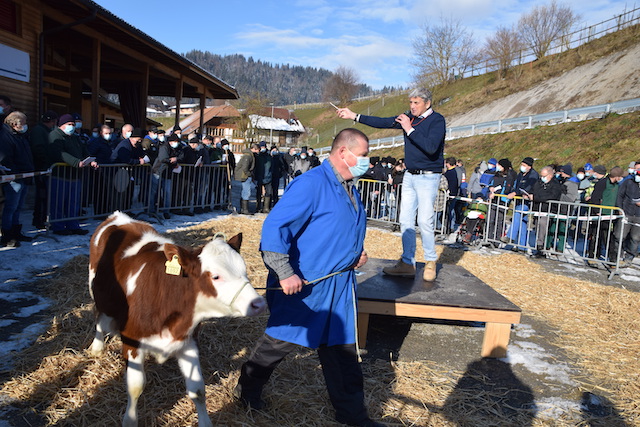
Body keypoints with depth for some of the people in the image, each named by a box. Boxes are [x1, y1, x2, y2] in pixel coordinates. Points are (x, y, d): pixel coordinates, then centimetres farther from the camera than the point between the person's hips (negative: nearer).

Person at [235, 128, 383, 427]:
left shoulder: (349, 188, 9)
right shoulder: (311, 184, -20)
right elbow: (274, 228, -25)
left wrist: (357, 251, 8)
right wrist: (285, 274, -27)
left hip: (340, 286, 8)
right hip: (303, 285, -8)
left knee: (342, 349, 15)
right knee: (279, 341, 11)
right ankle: (248, 389, 36)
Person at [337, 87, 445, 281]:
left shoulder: (436, 120, -10)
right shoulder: (409, 118, 9)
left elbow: (431, 147, -24)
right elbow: (382, 122, 8)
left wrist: (409, 129, -21)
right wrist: (354, 116, 4)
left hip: (428, 177, -7)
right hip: (410, 176, 7)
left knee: (425, 221, -8)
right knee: (406, 219, 6)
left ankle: (430, 262, 11)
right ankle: (408, 263, 13)